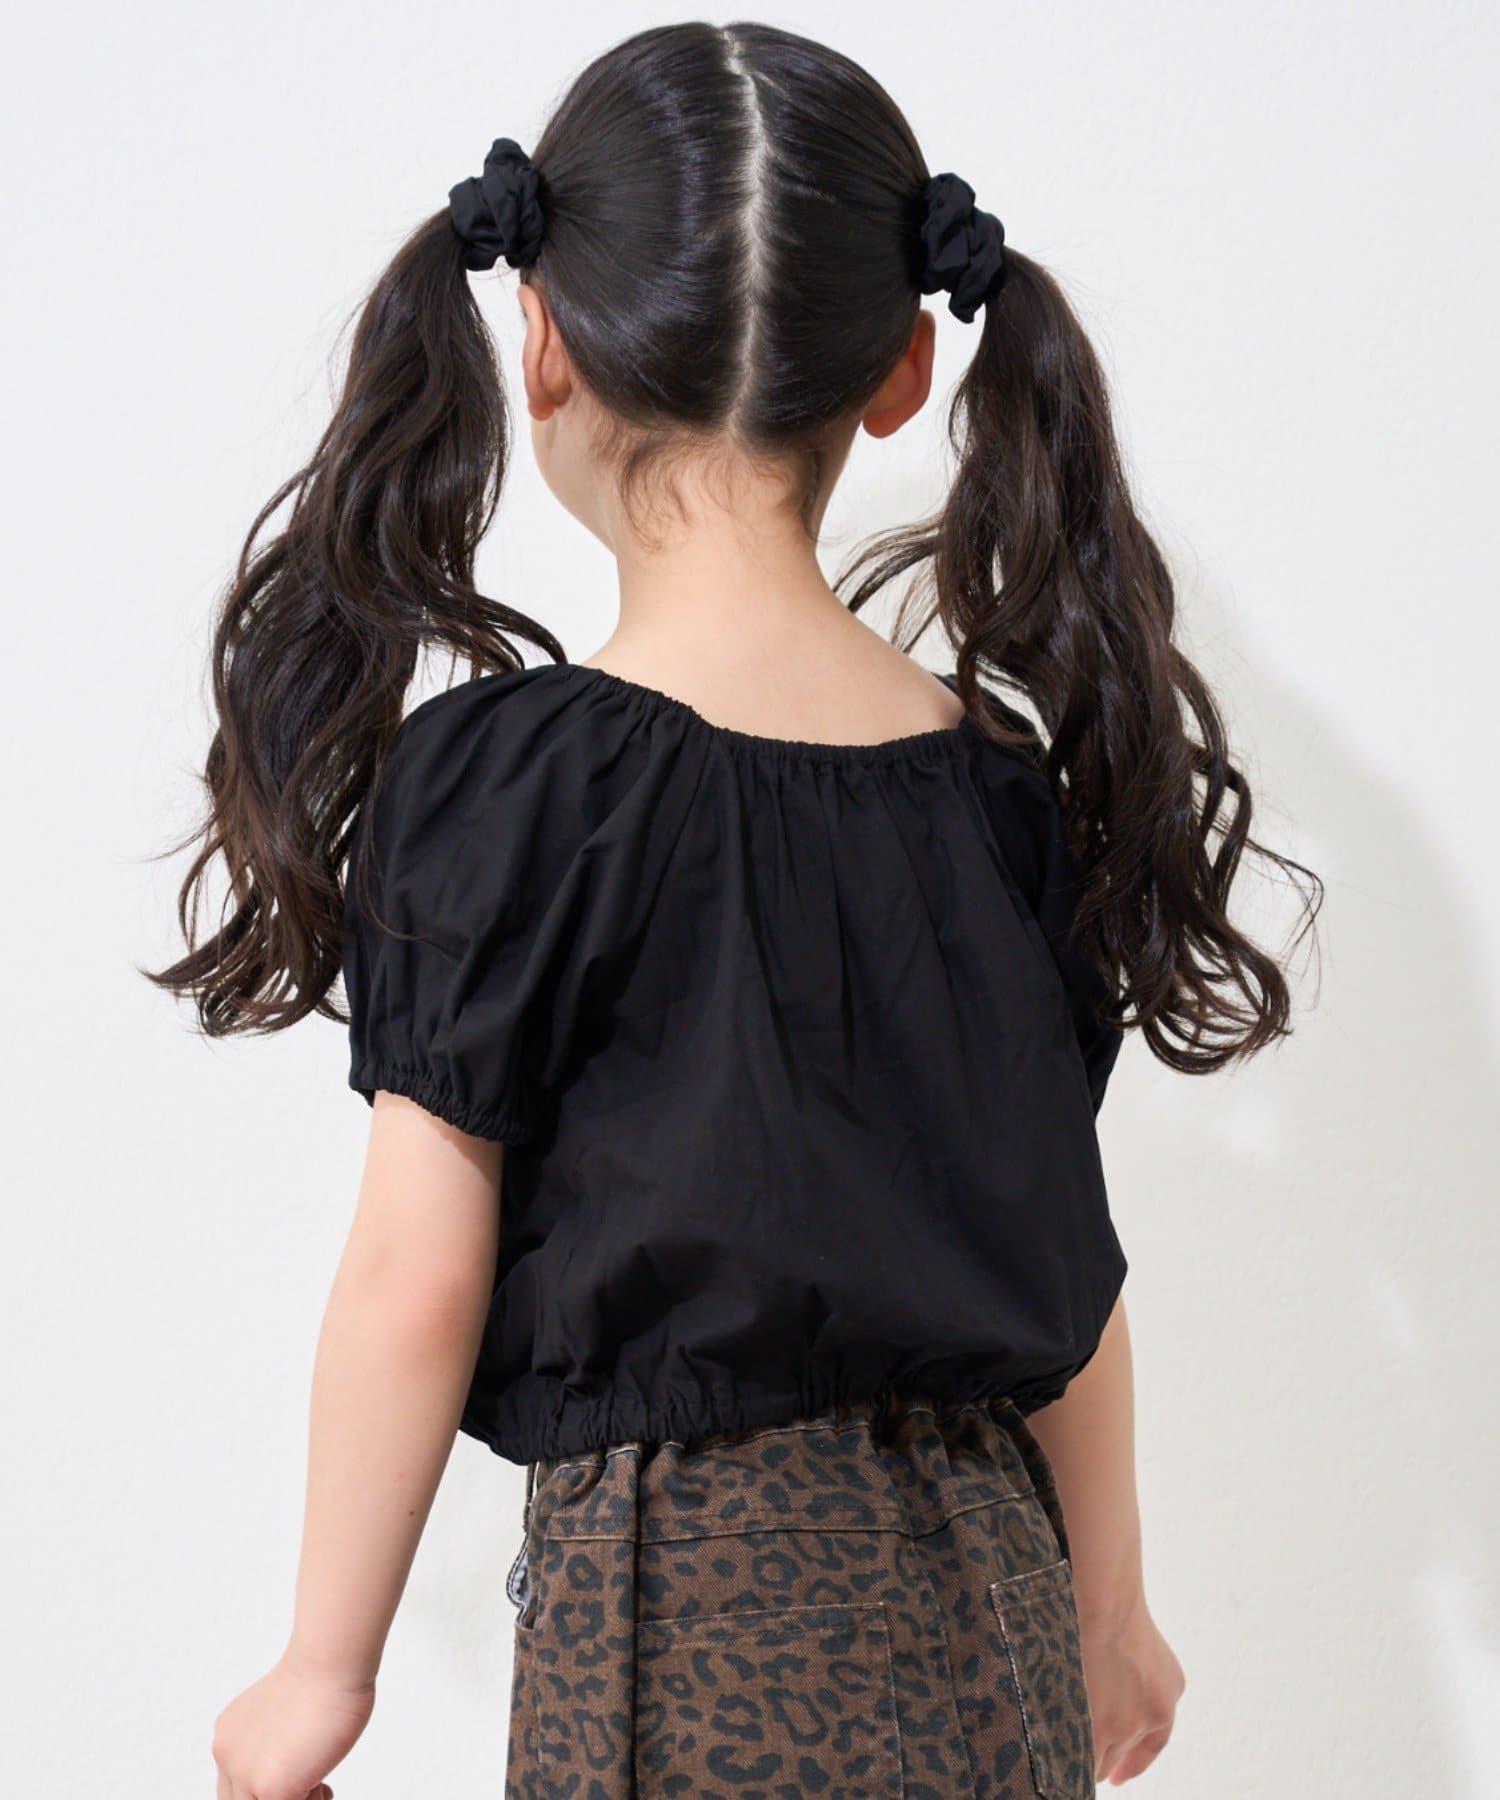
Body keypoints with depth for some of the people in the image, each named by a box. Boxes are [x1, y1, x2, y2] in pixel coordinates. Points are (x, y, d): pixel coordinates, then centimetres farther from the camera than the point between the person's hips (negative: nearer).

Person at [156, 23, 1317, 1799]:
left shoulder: (500, 777, -13)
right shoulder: (1004, 784, 0)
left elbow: (416, 1279, -11)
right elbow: (1067, 1263, 6)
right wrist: (1110, 1616, 20)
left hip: (682, 1601, -4)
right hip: (979, 1592, 5)